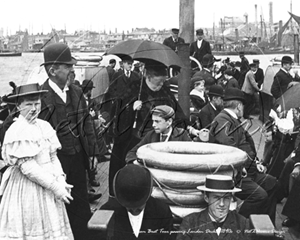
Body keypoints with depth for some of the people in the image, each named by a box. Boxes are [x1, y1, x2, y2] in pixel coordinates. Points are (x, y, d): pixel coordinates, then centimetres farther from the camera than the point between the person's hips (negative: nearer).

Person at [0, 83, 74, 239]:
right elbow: (28, 168, -19)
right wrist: (56, 187, -18)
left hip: (48, 183, 7)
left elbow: (53, 157, 8)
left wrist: (61, 180, -8)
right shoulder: (17, 131, -16)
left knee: (51, 226, 13)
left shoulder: (44, 126, 6)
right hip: (26, 188, -7)